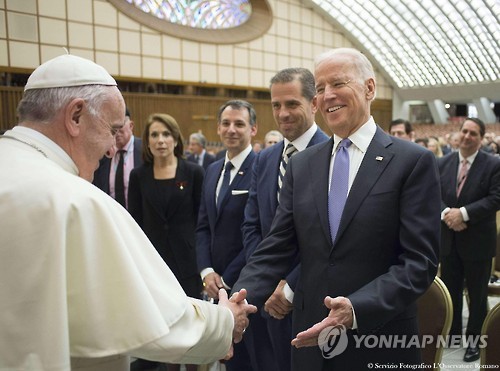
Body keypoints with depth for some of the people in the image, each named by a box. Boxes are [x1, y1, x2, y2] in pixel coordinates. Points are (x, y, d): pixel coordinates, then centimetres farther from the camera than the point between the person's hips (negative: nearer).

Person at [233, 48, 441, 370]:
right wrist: (241, 299, -15)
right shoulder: (301, 164, 4)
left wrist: (357, 309, -25)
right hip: (311, 337, 4)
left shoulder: (414, 161, -8)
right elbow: (276, 249, 1)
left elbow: (420, 260, -13)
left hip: (380, 345, -3)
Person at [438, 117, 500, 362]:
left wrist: (463, 213, -22)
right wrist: (446, 213, -17)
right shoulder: (443, 163, 5)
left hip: (478, 241, -3)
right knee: (450, 291, 16)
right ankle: (451, 333, 33)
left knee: (477, 294, 10)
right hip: (449, 239, 4)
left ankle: (475, 340, 24)